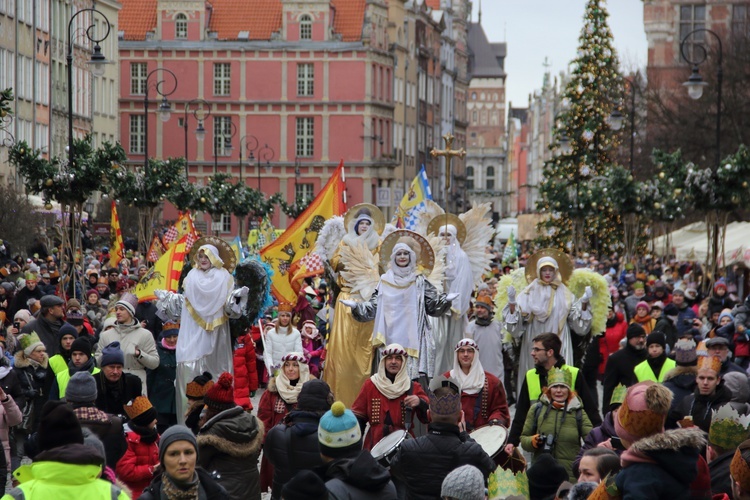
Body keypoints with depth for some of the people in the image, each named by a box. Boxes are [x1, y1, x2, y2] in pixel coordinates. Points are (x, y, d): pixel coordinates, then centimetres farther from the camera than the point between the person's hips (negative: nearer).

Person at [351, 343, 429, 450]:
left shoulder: (413, 387, 5)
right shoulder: (370, 385, 8)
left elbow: (428, 418, -3)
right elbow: (358, 416, 8)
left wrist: (420, 402, -22)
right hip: (374, 445, 1)